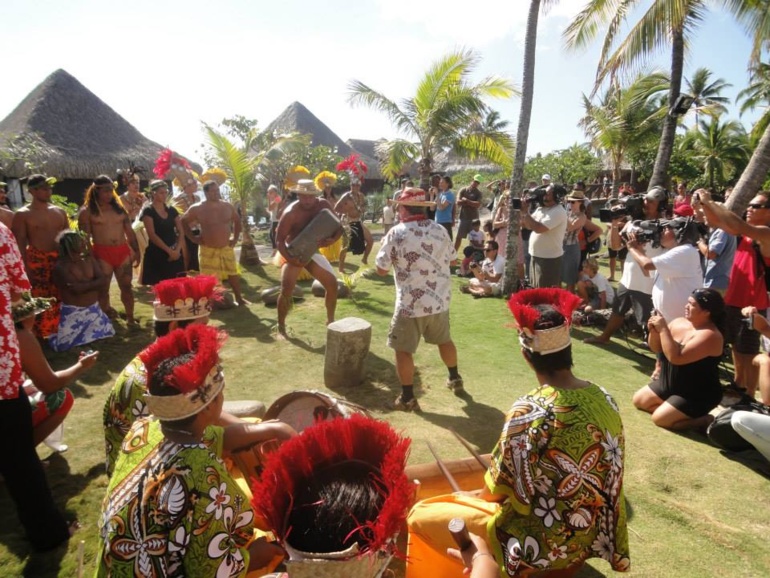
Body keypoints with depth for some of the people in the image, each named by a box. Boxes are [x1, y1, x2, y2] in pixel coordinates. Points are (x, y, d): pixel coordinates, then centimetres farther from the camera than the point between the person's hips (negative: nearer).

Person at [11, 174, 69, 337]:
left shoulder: (59, 212, 12)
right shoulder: (22, 214, -3)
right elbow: (20, 245, -7)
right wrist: (25, 269, -14)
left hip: (61, 260, 5)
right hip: (37, 262, -5)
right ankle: (40, 336, 10)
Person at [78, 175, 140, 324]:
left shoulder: (119, 208, 12)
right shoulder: (87, 211, -2)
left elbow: (129, 232, 14)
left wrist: (136, 250, 9)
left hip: (123, 251, 4)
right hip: (102, 254, -3)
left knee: (126, 286, 6)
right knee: (103, 288, 6)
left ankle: (130, 318, 14)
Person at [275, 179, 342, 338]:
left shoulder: (324, 205, -12)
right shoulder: (291, 213, -24)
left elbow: (338, 227, -6)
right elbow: (279, 239, -22)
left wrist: (332, 239, -28)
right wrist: (290, 259, -35)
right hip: (293, 252, -4)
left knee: (332, 283, 1)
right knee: (286, 290, -15)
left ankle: (330, 320, 19)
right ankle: (281, 327, 3)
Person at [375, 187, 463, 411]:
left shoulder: (396, 233, -13)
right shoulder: (440, 230, 1)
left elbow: (381, 269, -8)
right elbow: (450, 258, 15)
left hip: (411, 303, -5)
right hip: (440, 299, 5)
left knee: (403, 349, 9)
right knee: (444, 339, 26)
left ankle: (408, 398, 13)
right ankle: (455, 379, 44)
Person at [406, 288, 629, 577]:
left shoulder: (528, 411, -28)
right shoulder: (603, 398, -8)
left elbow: (500, 487, -17)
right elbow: (600, 474, 6)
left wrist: (476, 496, 4)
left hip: (543, 542, -7)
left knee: (420, 516, 2)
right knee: (483, 496, 28)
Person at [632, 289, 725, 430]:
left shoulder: (710, 335, -25)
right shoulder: (679, 322, -1)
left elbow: (676, 358, -34)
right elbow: (656, 348, 6)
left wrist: (663, 329, -32)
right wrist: (654, 331, -14)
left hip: (697, 395, -8)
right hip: (670, 384, 8)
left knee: (660, 419, -18)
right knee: (638, 400, 11)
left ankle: (706, 420, 0)